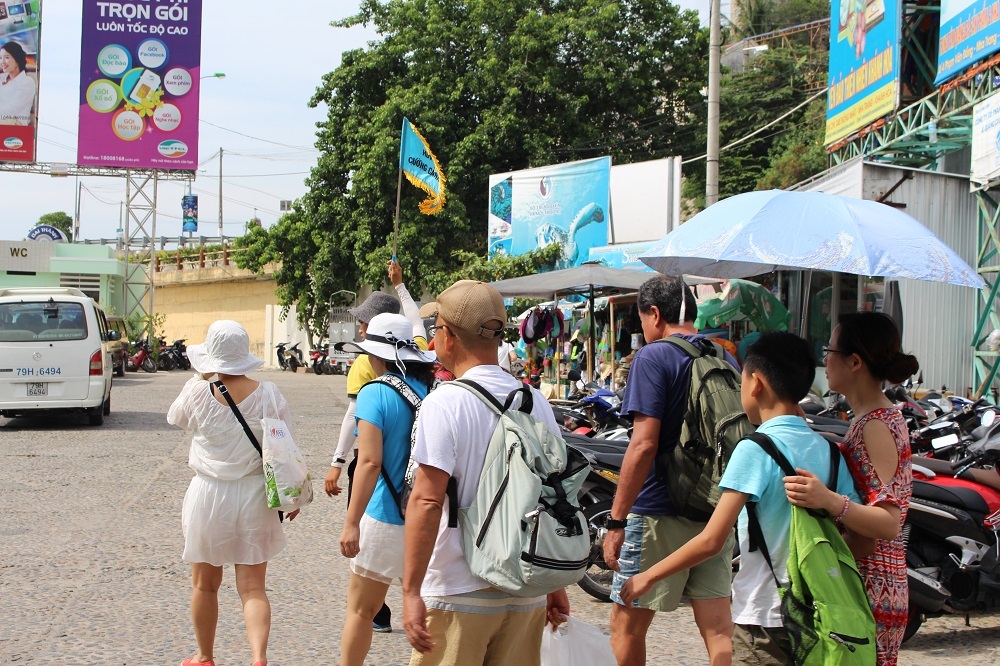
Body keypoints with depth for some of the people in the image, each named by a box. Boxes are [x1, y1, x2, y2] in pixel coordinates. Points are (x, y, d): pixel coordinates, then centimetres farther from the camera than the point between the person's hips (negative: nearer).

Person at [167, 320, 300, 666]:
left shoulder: (196, 393, -10)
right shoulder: (268, 394, -6)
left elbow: (174, 417, 12)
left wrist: (203, 377, 16)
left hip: (208, 495, -1)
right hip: (255, 496, 1)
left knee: (205, 585, 16)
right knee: (253, 588, 4)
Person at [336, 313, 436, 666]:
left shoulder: (376, 393, -11)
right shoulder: (434, 392, 3)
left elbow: (370, 462, -18)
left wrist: (351, 523, -17)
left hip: (386, 518, -5)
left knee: (360, 610, 10)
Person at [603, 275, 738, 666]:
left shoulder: (654, 358, -10)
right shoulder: (726, 360, 11)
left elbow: (644, 444, -18)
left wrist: (616, 521, -16)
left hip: (660, 514, -6)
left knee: (626, 626, 7)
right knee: (719, 630, 6)